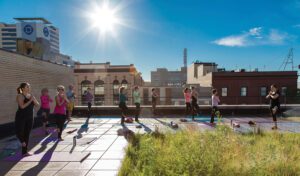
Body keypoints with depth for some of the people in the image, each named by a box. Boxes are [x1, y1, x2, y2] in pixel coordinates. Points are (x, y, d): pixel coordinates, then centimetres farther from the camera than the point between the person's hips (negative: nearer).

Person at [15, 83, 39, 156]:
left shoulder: (31, 95, 7)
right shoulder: (20, 96, -10)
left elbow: (38, 104, 1)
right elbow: (22, 106, -22)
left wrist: (34, 100, -16)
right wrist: (30, 100, -19)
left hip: (30, 118, 5)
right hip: (21, 117, -5)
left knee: (27, 134, 9)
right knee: (19, 132, -11)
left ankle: (25, 152, 18)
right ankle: (22, 141, 26)